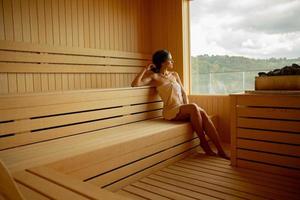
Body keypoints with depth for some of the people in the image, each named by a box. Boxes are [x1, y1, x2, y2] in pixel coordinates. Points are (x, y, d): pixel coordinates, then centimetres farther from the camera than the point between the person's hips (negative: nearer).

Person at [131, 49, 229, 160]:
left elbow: (183, 93, 16)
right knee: (194, 107, -31)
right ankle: (203, 142, -16)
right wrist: (145, 69, -7)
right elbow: (134, 84, -13)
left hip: (182, 109, 5)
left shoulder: (174, 74, 19)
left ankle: (220, 151, -23)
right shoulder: (154, 77, 1)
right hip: (170, 111, -5)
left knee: (202, 113, -24)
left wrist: (187, 107, 0)